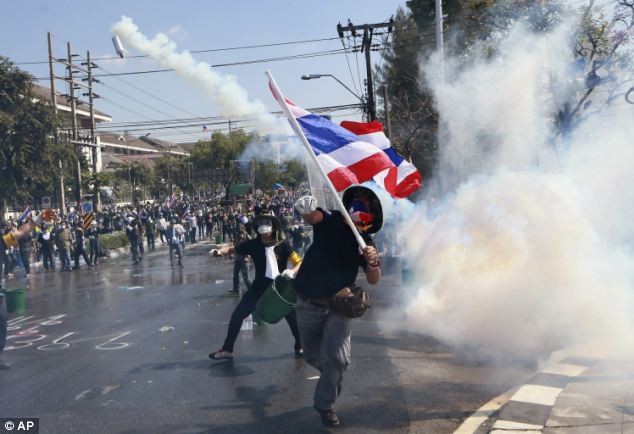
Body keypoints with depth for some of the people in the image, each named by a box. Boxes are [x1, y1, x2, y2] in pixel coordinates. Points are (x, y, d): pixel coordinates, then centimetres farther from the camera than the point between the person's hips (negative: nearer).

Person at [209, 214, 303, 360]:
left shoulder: (282, 244, -16)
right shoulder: (253, 244, -12)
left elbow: (299, 262, -16)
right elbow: (231, 249, -7)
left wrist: (292, 272, -37)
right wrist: (219, 251, -27)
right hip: (259, 287, 2)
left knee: (293, 316, 2)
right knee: (237, 315, -1)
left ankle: (300, 346, 28)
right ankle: (227, 349, 13)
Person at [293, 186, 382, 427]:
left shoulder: (365, 242, -2)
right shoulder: (330, 221, -8)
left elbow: (373, 280, -6)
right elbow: (312, 216, -29)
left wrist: (373, 262, -27)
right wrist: (305, 208, -52)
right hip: (308, 305, 0)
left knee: (338, 358, -16)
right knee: (313, 357, 14)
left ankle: (325, 403, 8)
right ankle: (331, 375, 49)